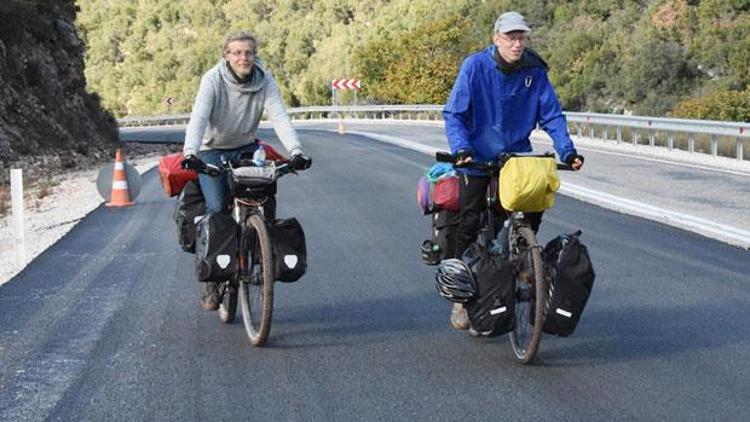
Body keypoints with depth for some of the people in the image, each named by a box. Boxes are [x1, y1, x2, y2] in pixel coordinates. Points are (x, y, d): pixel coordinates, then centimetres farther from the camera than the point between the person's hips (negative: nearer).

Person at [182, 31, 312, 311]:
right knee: (217, 207, -18)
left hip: (247, 148, 3)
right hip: (213, 151, -3)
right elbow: (198, 117, -30)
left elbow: (279, 117, -22)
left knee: (267, 198, -18)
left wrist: (296, 151, -38)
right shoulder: (213, 79, -18)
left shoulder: (264, 81, -11)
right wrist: (190, 152, -47)